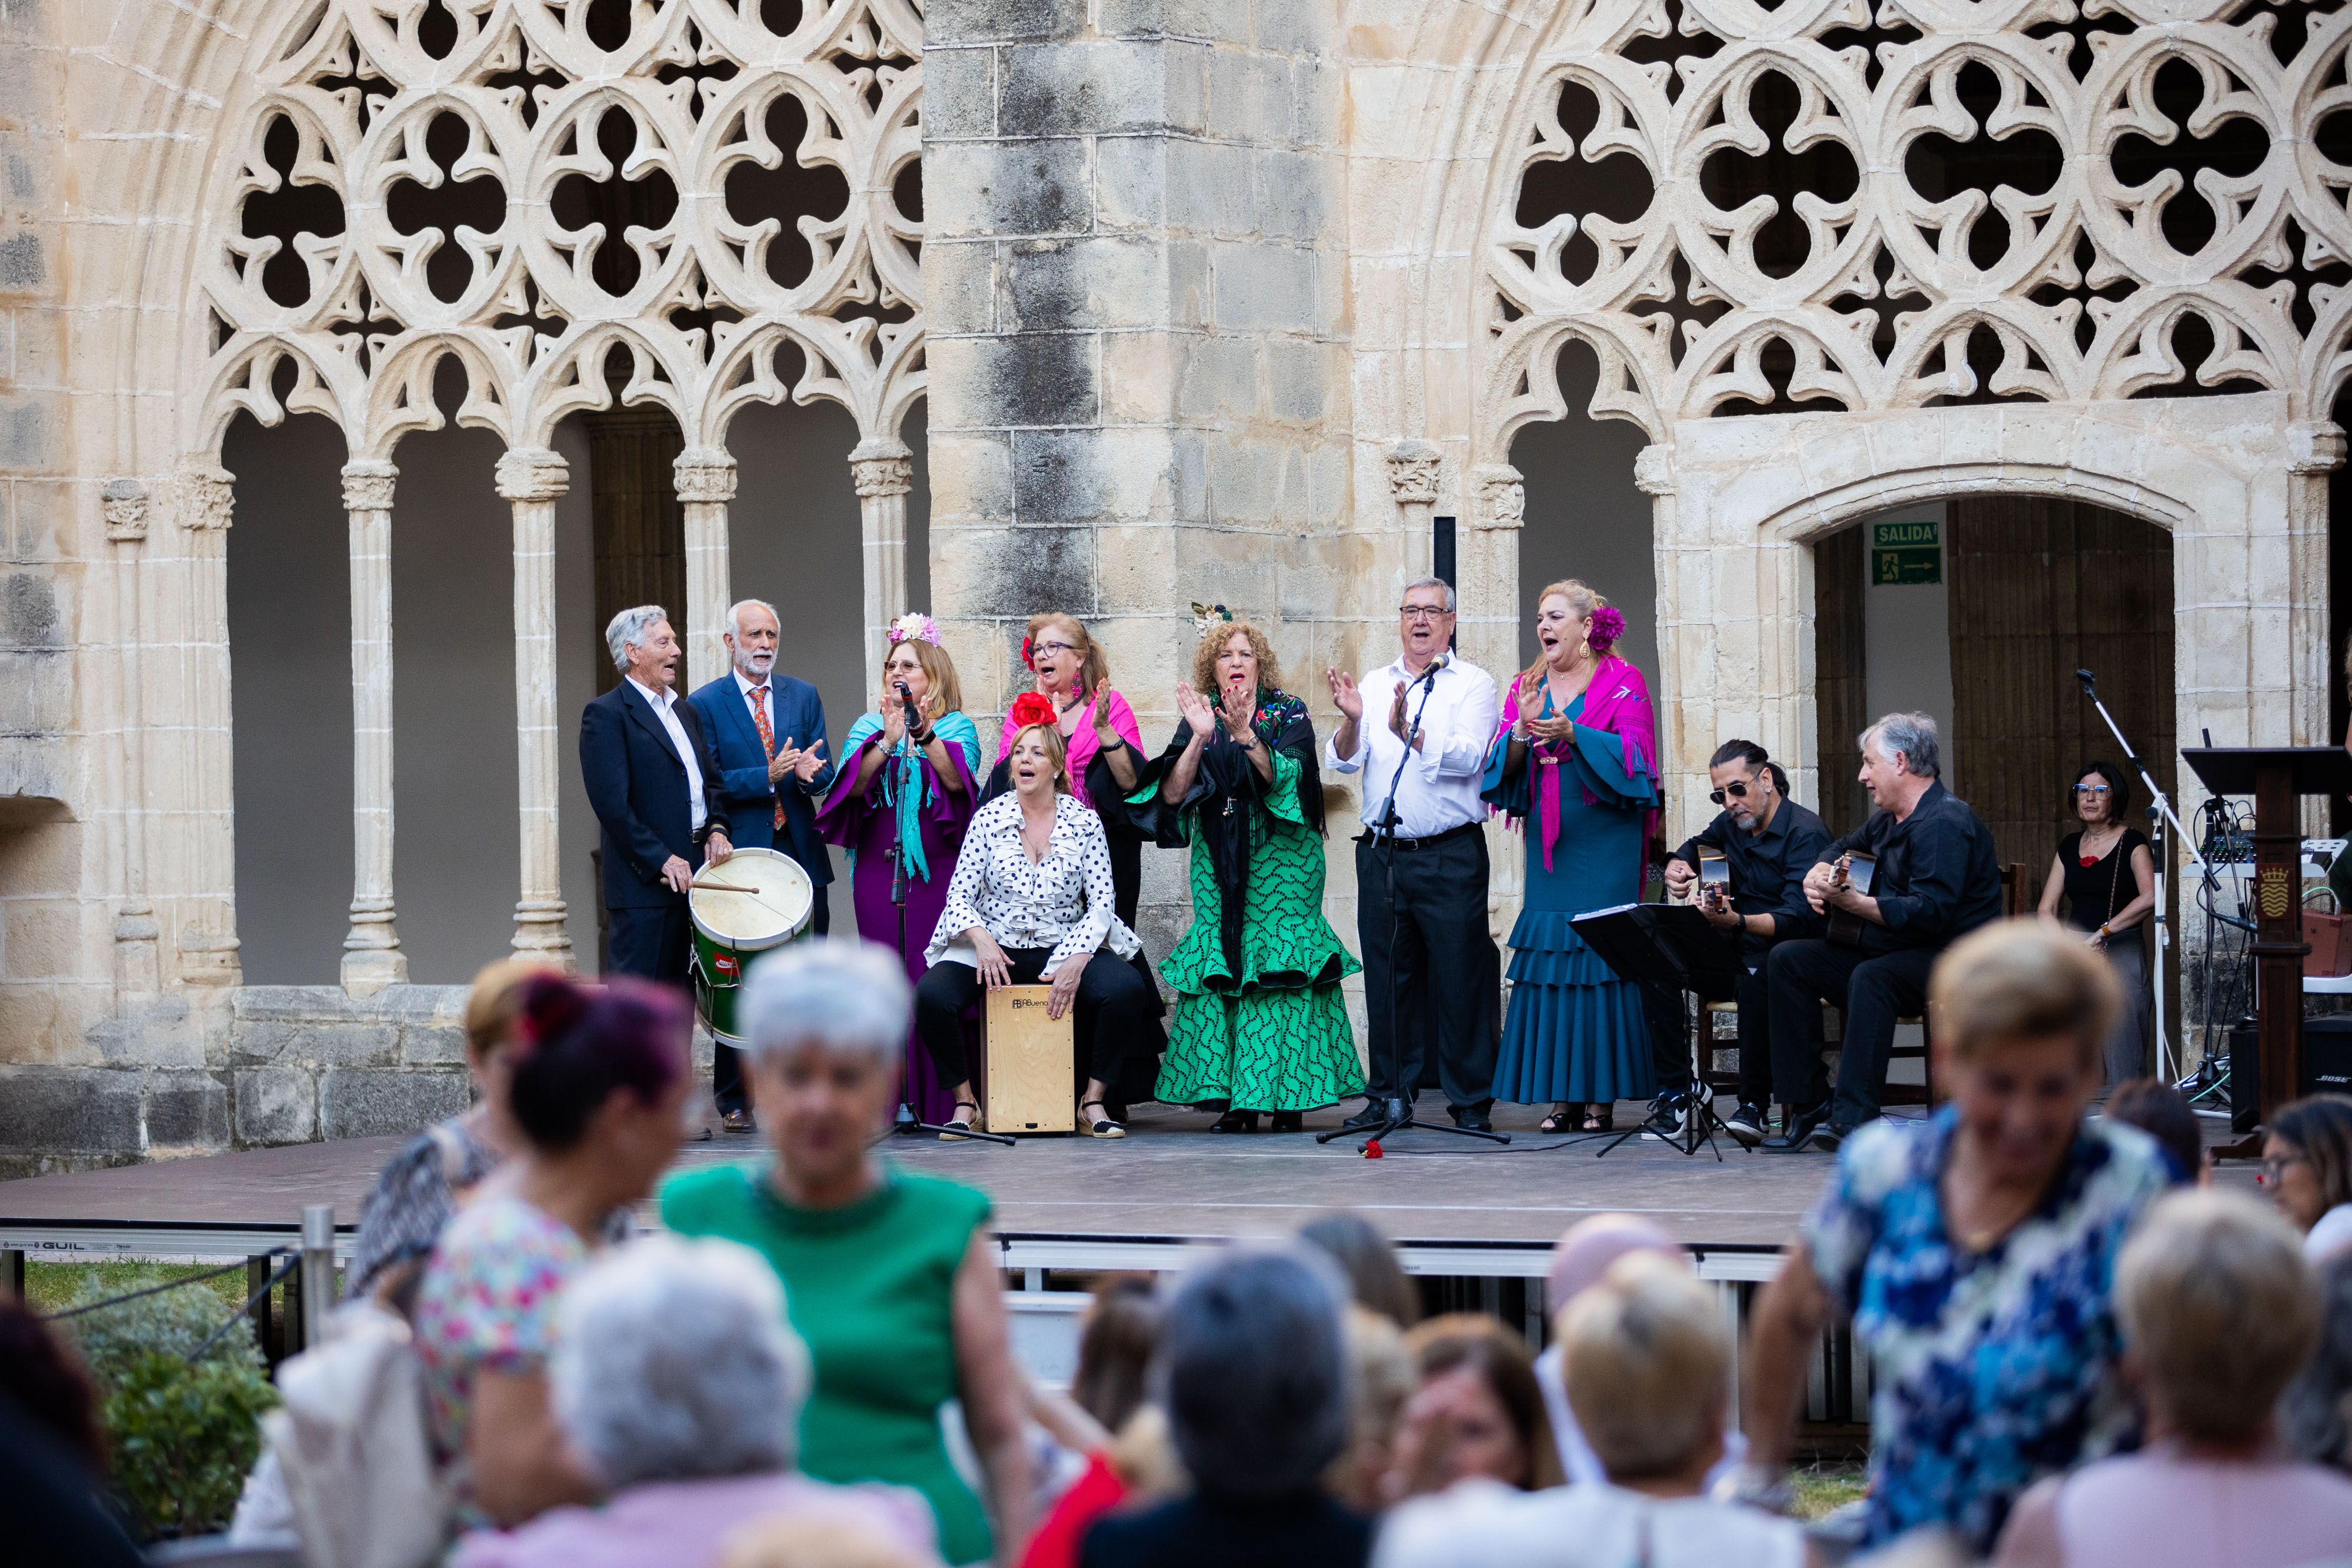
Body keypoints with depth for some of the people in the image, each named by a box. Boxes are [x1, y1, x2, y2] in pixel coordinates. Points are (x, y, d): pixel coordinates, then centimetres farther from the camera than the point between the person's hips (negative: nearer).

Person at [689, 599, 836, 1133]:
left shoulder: (804, 697, 13)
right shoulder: (705, 704, 1)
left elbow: (824, 777, 8)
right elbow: (709, 784, -7)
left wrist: (809, 773, -15)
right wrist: (769, 776, -19)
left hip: (801, 855, 3)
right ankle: (735, 1101, 7)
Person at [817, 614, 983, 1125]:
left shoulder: (956, 727, 9)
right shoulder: (868, 727, 16)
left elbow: (957, 780, -10)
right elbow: (853, 786, -1)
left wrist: (925, 735, -21)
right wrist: (887, 742, -14)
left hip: (938, 866, -2)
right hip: (879, 866, 2)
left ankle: (942, 1099, -6)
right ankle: (894, 1098, -2)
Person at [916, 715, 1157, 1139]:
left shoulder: (1084, 822, 3)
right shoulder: (989, 818, 3)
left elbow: (1101, 901, -2)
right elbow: (960, 896, 0)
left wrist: (1076, 962, -19)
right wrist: (981, 939, -21)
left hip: (1062, 950, 0)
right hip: (992, 949, 0)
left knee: (1127, 989, -29)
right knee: (932, 994, -29)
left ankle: (1093, 1102, -11)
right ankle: (964, 1102, -8)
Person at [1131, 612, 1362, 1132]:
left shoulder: (1288, 714, 3)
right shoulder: (1199, 717, 8)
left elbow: (1284, 778, -13)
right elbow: (1173, 793, -5)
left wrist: (1246, 734, -24)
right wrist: (1201, 737, -18)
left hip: (1281, 860, -2)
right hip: (1220, 865, 2)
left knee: (1281, 967, -10)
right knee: (1220, 967, -6)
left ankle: (1287, 1095, -7)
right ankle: (1237, 1101, -4)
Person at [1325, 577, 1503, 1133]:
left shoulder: (1473, 685, 1)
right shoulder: (1375, 684, 13)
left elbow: (1466, 758, -14)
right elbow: (1343, 760, 3)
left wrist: (1409, 732, -29)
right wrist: (1351, 719, -18)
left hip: (1450, 855, -4)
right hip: (1382, 853, 4)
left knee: (1460, 977, -3)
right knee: (1387, 977, 8)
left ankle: (1471, 1101, 4)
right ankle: (1389, 1094, 17)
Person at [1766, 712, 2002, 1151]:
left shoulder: (1944, 823, -16)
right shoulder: (1889, 820, 15)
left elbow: (1929, 912, -27)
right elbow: (1843, 850, 34)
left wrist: (1855, 903, -31)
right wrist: (1817, 876, 10)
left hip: (1951, 962, -10)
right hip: (1888, 952, 10)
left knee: (1871, 976, -38)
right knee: (1788, 960, 0)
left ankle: (1854, 1119, -44)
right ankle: (1809, 1106, -8)